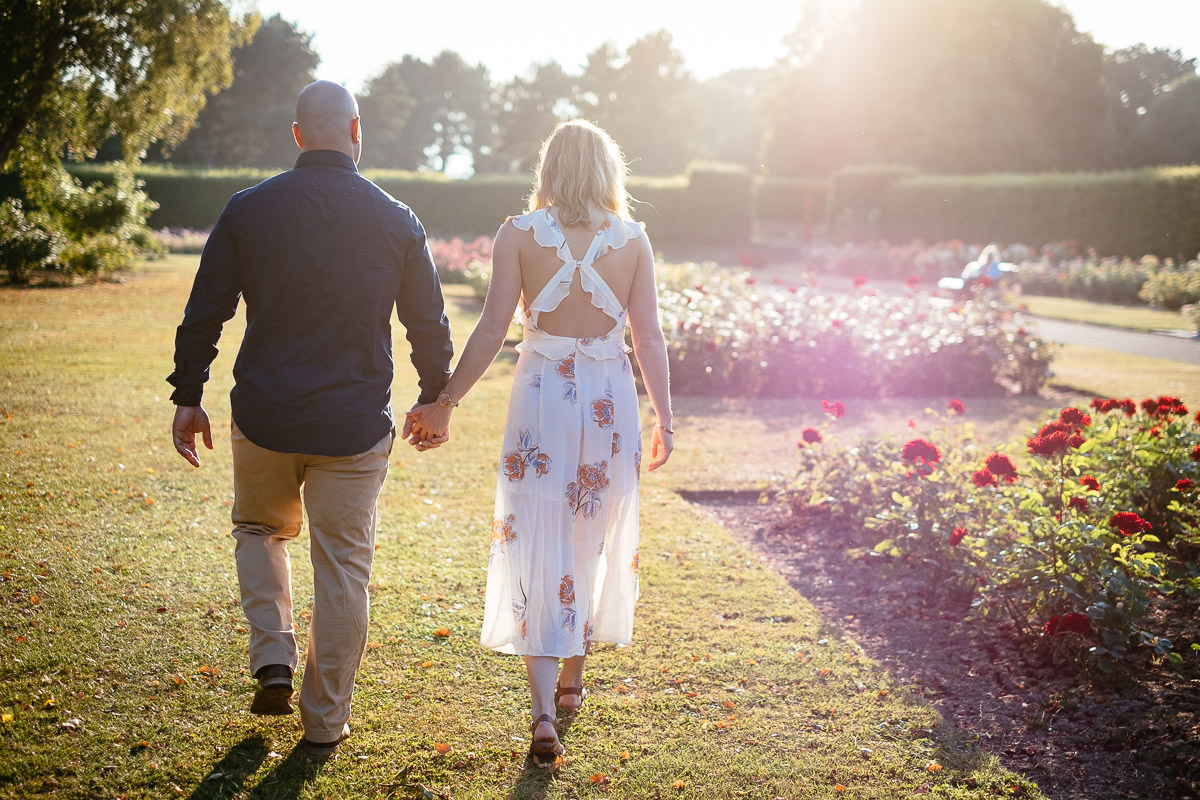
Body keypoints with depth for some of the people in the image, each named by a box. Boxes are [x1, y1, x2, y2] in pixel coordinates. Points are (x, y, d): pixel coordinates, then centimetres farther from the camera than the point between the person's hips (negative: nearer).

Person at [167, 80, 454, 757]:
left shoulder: (249, 210, -2)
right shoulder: (397, 221, -2)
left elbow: (205, 313, 0)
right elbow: (429, 325, 4)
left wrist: (188, 397, 10)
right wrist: (434, 400, 18)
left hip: (264, 418, 1)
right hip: (356, 426, -1)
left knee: (261, 528, 26)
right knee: (343, 566, 9)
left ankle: (275, 662, 12)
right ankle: (326, 721, 17)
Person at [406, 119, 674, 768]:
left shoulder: (519, 234, -3)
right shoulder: (632, 240, 0)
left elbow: (492, 330, -6)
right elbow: (649, 338, 1)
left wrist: (444, 402, 2)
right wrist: (664, 418, 10)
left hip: (542, 396, -2)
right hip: (611, 399, 2)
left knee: (539, 550, 0)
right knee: (593, 543, 18)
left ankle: (544, 713, -8)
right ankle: (571, 681, 34)